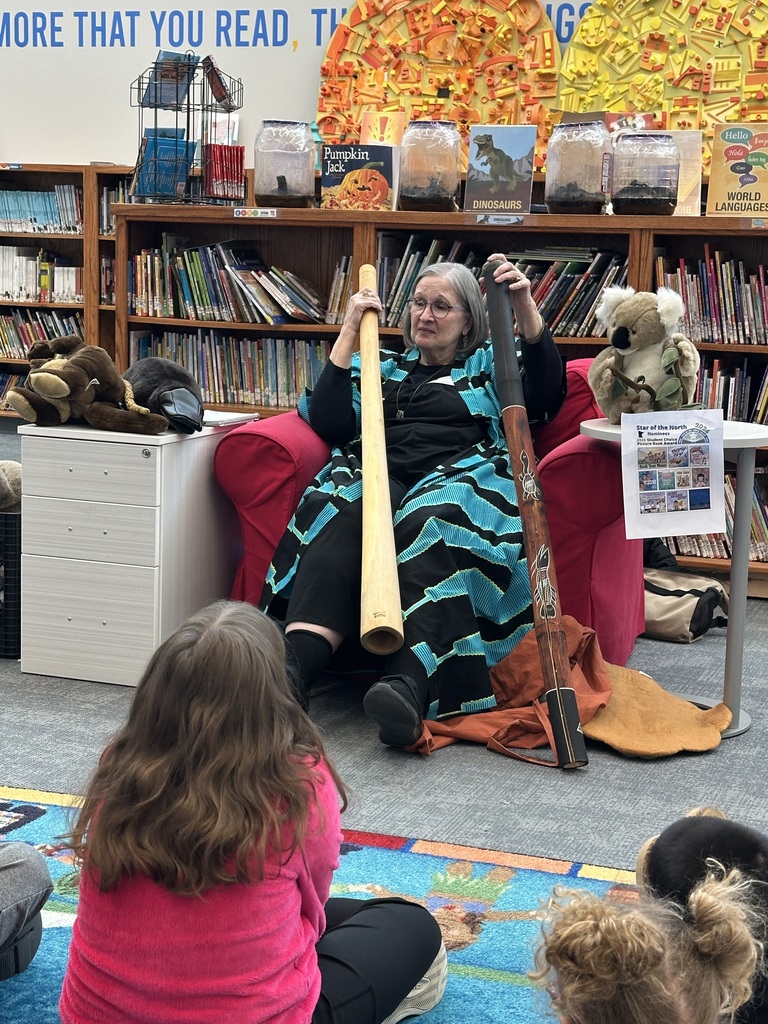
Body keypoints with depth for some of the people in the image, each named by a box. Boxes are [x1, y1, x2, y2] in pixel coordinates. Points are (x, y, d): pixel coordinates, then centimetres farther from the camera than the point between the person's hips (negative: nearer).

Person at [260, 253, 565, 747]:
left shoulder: (488, 364, 28)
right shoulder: (382, 367, 33)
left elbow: (547, 393, 7)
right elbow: (330, 423, 16)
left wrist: (525, 305, -4)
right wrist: (350, 331, 15)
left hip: (461, 477, -2)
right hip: (379, 475, 2)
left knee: (430, 521, -40)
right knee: (345, 511, -36)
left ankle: (409, 683, -60)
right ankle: (296, 665, -54)